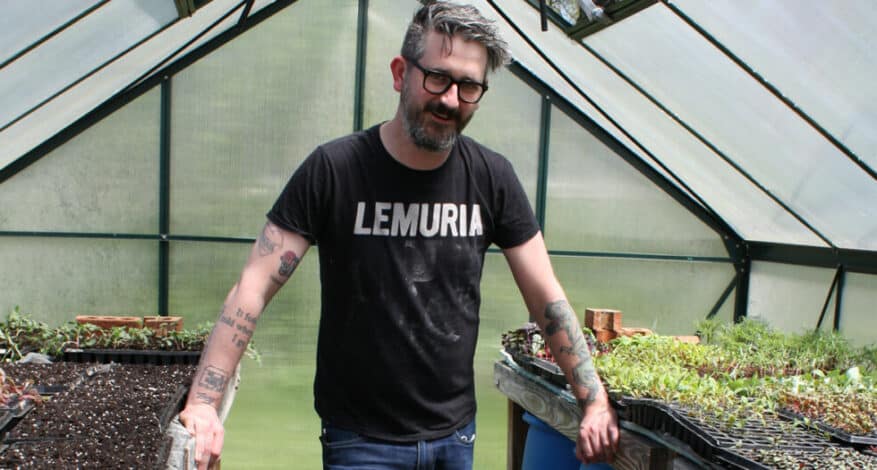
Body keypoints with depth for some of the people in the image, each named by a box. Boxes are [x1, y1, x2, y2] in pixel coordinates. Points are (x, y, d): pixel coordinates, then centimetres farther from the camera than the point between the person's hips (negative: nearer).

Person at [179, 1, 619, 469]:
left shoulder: (492, 177, -4)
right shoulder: (333, 170, -14)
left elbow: (547, 298, -1)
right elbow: (253, 288, -16)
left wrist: (595, 401, -5)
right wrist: (203, 404, -24)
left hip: (456, 431, 4)